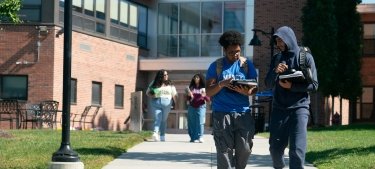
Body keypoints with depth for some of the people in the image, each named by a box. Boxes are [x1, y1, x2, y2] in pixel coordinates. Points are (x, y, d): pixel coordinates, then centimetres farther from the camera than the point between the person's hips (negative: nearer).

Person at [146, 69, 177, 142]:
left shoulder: (170, 84, 10)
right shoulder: (154, 84, 8)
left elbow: (174, 95, 8)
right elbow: (147, 92, 11)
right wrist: (152, 95, -9)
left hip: (166, 103, 1)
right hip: (156, 103, -1)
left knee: (164, 120, 2)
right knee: (157, 119, -10)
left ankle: (162, 136, 0)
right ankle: (155, 133, -19)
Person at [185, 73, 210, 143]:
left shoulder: (204, 88, 6)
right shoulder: (191, 87, 13)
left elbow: (208, 99, 4)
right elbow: (187, 98, 15)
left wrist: (204, 96, -16)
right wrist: (189, 95, -6)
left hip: (200, 107, -3)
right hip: (191, 107, 3)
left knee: (200, 122, -10)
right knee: (191, 122, 1)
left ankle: (200, 137, -12)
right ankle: (193, 138, 5)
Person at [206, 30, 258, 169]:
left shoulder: (247, 64, 9)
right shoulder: (216, 66, 4)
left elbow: (255, 87, 6)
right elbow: (208, 92, 1)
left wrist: (247, 92, -17)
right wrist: (221, 84, -18)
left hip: (243, 113, 2)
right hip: (222, 114, -2)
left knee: (245, 149, -2)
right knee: (225, 151, -6)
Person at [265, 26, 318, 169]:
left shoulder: (305, 57, 0)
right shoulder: (276, 59, 11)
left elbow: (313, 85, -3)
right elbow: (268, 85, 7)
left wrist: (291, 86, -16)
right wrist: (275, 72, -13)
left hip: (299, 108, -4)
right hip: (279, 109, 4)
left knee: (297, 150, -11)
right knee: (275, 148, 5)